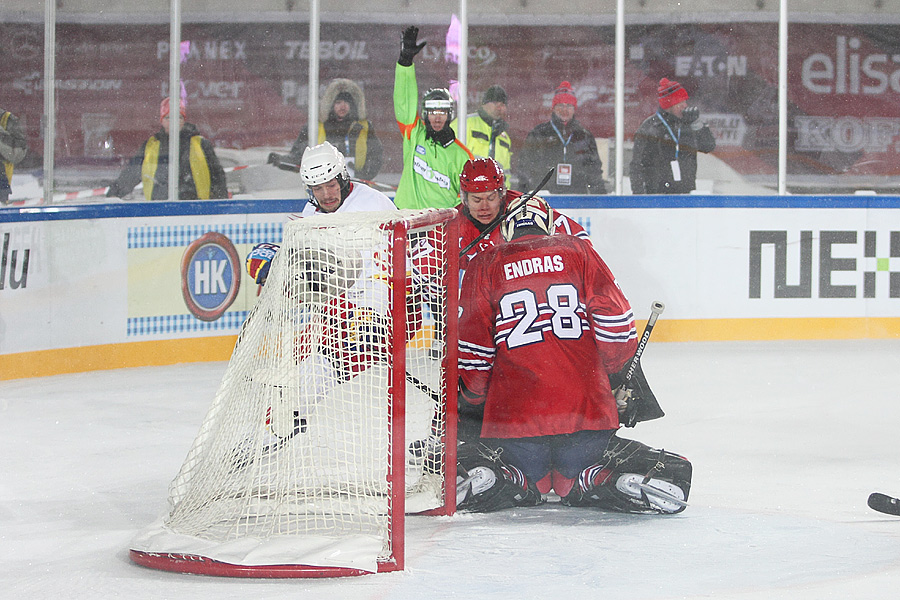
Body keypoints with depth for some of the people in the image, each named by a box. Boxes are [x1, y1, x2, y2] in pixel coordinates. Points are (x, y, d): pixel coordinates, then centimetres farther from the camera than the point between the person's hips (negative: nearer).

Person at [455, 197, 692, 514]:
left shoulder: (484, 265, 7)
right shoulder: (579, 251, 9)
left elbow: (473, 352, 5)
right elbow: (616, 328, 4)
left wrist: (473, 394, 23)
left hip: (514, 415, -1)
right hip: (588, 413, 1)